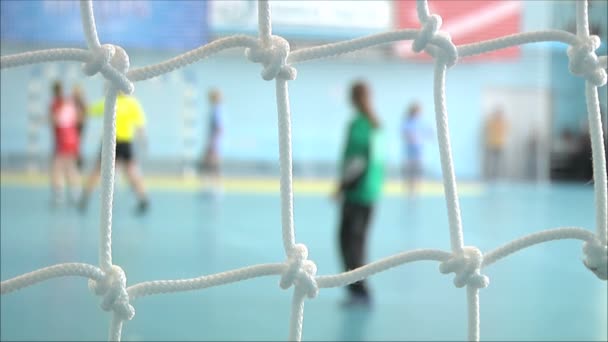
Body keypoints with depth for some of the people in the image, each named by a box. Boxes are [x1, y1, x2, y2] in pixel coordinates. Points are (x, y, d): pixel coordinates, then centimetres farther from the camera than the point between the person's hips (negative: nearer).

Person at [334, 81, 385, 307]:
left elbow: (356, 160, -19)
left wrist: (342, 186, -13)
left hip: (357, 192, -8)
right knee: (358, 239, 15)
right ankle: (358, 288, 20)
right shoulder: (375, 124, 10)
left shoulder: (357, 124, -14)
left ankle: (359, 291, -8)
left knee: (349, 240, -5)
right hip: (371, 191, 8)